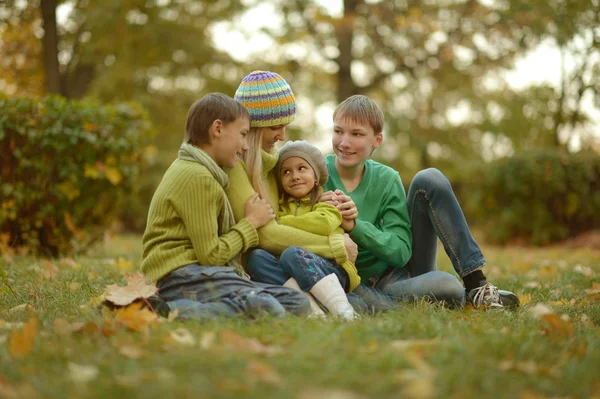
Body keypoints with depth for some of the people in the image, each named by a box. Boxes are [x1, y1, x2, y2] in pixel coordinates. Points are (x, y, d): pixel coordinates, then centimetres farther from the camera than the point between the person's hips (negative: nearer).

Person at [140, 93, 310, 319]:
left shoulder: (191, 169, 23)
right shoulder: (197, 177, -9)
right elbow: (210, 255, -12)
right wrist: (251, 222, 2)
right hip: (181, 275, -10)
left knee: (298, 303, -7)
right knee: (267, 310, -33)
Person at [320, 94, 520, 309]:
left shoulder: (385, 179, -3)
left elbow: (401, 251, -9)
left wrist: (354, 226, -24)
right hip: (371, 285, -4)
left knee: (429, 179, -16)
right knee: (445, 285, -37)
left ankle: (476, 283, -16)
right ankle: (470, 297, 0)